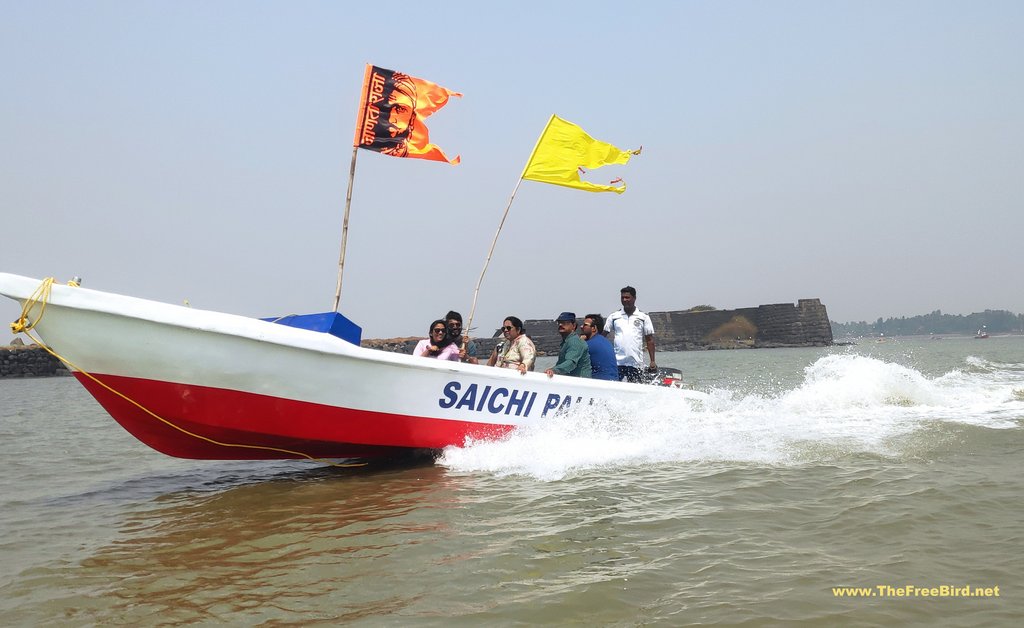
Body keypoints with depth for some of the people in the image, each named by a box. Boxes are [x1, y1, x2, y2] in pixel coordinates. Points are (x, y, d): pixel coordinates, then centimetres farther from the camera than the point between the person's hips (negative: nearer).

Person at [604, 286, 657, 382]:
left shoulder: (644, 317, 7)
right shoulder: (613, 316, 9)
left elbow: (649, 340, 7)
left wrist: (652, 361, 0)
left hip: (636, 363, 0)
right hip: (616, 362, 1)